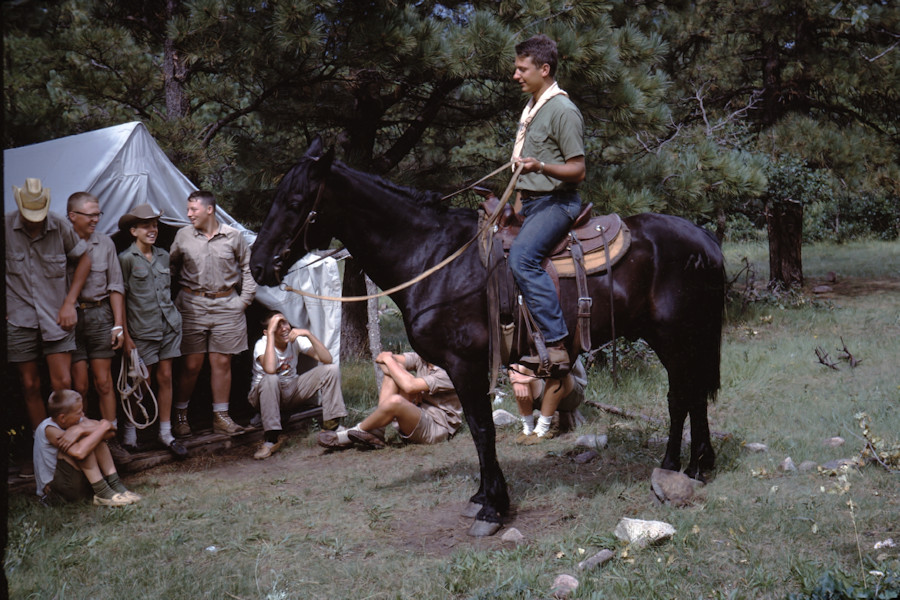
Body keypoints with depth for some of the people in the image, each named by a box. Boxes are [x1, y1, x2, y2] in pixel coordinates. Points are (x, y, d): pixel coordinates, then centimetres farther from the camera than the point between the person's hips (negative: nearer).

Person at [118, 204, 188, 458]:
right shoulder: (126, 259, -6)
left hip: (169, 325, 5)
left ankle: (166, 432, 11)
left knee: (165, 377, 5)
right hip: (142, 329, -5)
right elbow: (120, 298, -6)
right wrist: (125, 335, -10)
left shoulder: (163, 256, 10)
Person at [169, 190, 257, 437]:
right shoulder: (183, 236, 4)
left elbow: (247, 268, 13)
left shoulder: (233, 236, 2)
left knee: (222, 362, 4)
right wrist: (174, 300, 10)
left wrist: (244, 300, 6)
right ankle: (180, 416, 12)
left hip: (226, 305, 1)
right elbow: (171, 268, 16)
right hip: (193, 305, 0)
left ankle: (221, 417, 13)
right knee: (192, 365, -1)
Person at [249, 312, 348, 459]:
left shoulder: (296, 339, -10)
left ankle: (332, 425, -10)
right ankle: (272, 437, -31)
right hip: (265, 393, -4)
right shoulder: (262, 344, -21)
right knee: (271, 379, -40)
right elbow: (270, 370, -44)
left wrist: (308, 334, -29)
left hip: (292, 390, 4)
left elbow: (327, 359, -19)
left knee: (332, 369, -13)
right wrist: (271, 333, -39)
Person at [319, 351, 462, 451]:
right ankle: (376, 433, -15)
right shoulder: (421, 358, 4)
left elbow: (409, 386, -29)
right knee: (395, 369, -6)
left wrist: (388, 360, -15)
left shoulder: (447, 371, -19)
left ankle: (347, 436, -12)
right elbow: (382, 359, 2)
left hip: (438, 427, -8)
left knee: (395, 401, -36)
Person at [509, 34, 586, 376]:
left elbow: (577, 169, -15)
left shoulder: (563, 110, -11)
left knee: (521, 257, -31)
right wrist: (518, 200, 19)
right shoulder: (532, 108, 18)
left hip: (556, 201, -10)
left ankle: (557, 347, -34)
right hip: (530, 202, 11)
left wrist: (541, 167, -31)